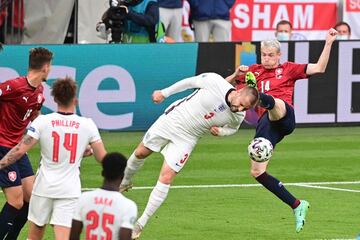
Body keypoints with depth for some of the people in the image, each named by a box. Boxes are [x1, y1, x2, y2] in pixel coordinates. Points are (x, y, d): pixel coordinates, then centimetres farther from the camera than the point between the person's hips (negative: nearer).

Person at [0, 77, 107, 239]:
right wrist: (88, 151, 22)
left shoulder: (42, 121, -7)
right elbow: (102, 158, 1)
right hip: (70, 191, 0)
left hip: (44, 188, 0)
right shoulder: (87, 125, -4)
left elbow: (20, 150, -11)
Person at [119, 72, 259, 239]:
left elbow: (232, 128, 9)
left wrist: (221, 131, -14)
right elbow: (190, 82, -6)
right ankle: (125, 181, 49)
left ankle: (141, 223, 0)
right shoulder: (214, 81, -25)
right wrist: (164, 93, 1)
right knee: (140, 153, 15)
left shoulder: (238, 117, -15)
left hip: (186, 140, 0)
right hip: (170, 120, 0)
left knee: (166, 178, -10)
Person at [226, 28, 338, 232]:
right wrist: (237, 75, 8)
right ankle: (297, 206, 5)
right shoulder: (254, 71, 27)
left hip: (283, 115, -4)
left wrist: (329, 43, 3)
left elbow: (319, 68, 12)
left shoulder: (287, 69, 19)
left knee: (273, 102, -40)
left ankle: (264, 99, -79)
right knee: (257, 173, -4)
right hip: (266, 123, 4)